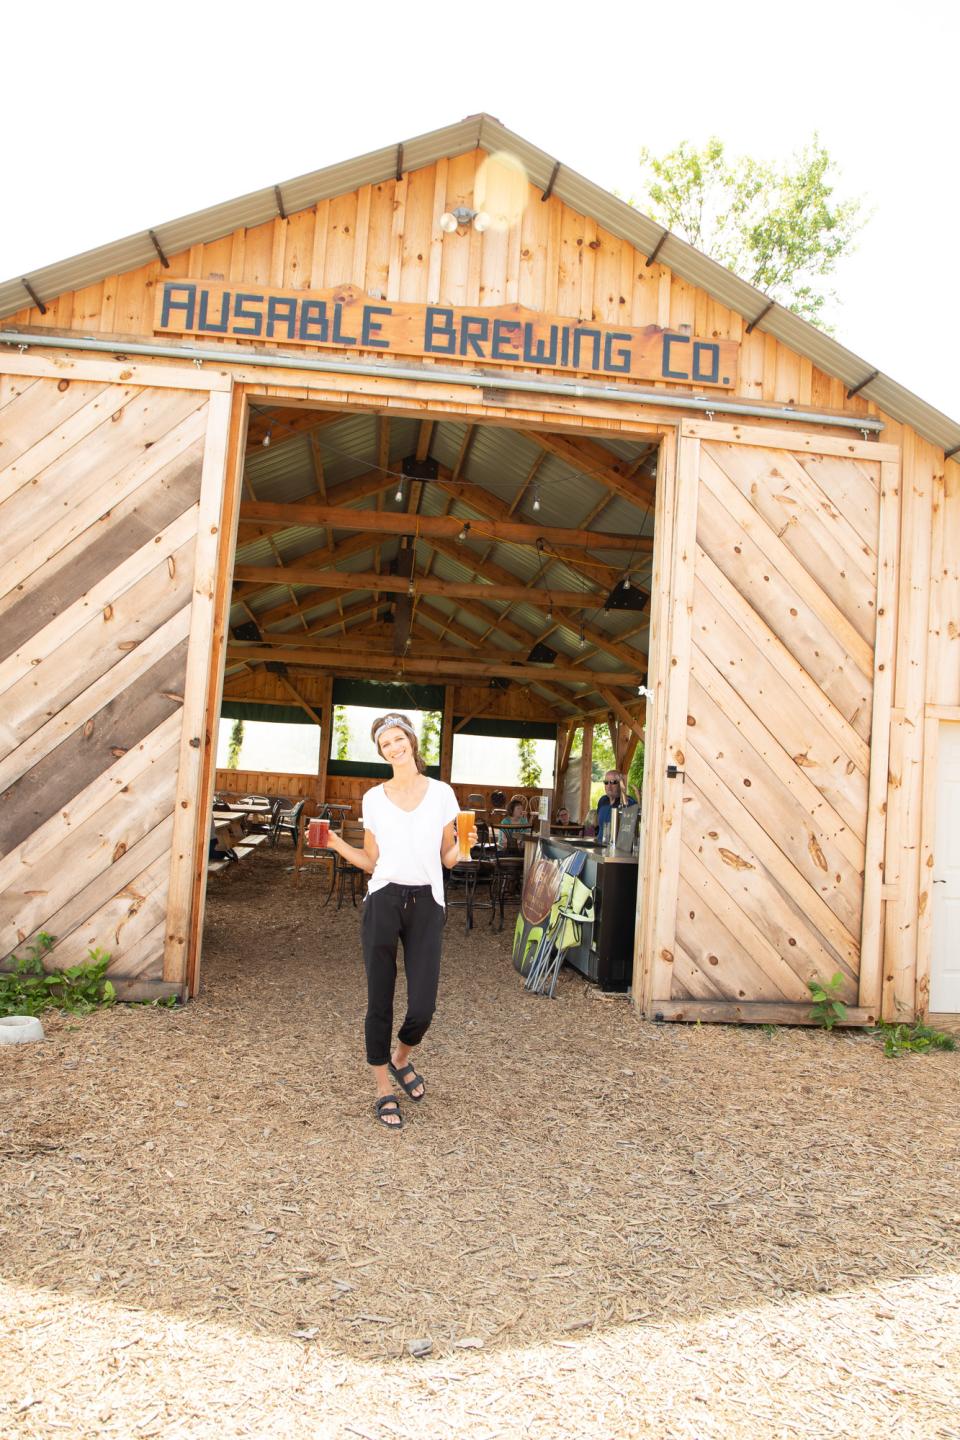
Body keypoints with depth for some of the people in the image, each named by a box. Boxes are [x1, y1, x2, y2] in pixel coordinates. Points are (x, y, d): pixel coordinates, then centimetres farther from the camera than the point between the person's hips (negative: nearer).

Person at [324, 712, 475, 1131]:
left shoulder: (441, 794, 3)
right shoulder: (374, 799, 5)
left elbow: (448, 858, 8)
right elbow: (371, 862, 10)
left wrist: (462, 846, -13)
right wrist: (338, 845, -5)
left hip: (426, 904, 0)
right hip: (384, 902, 1)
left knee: (422, 1007, -2)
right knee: (380, 1002, 4)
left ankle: (400, 1059, 31)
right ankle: (384, 1090, 23)